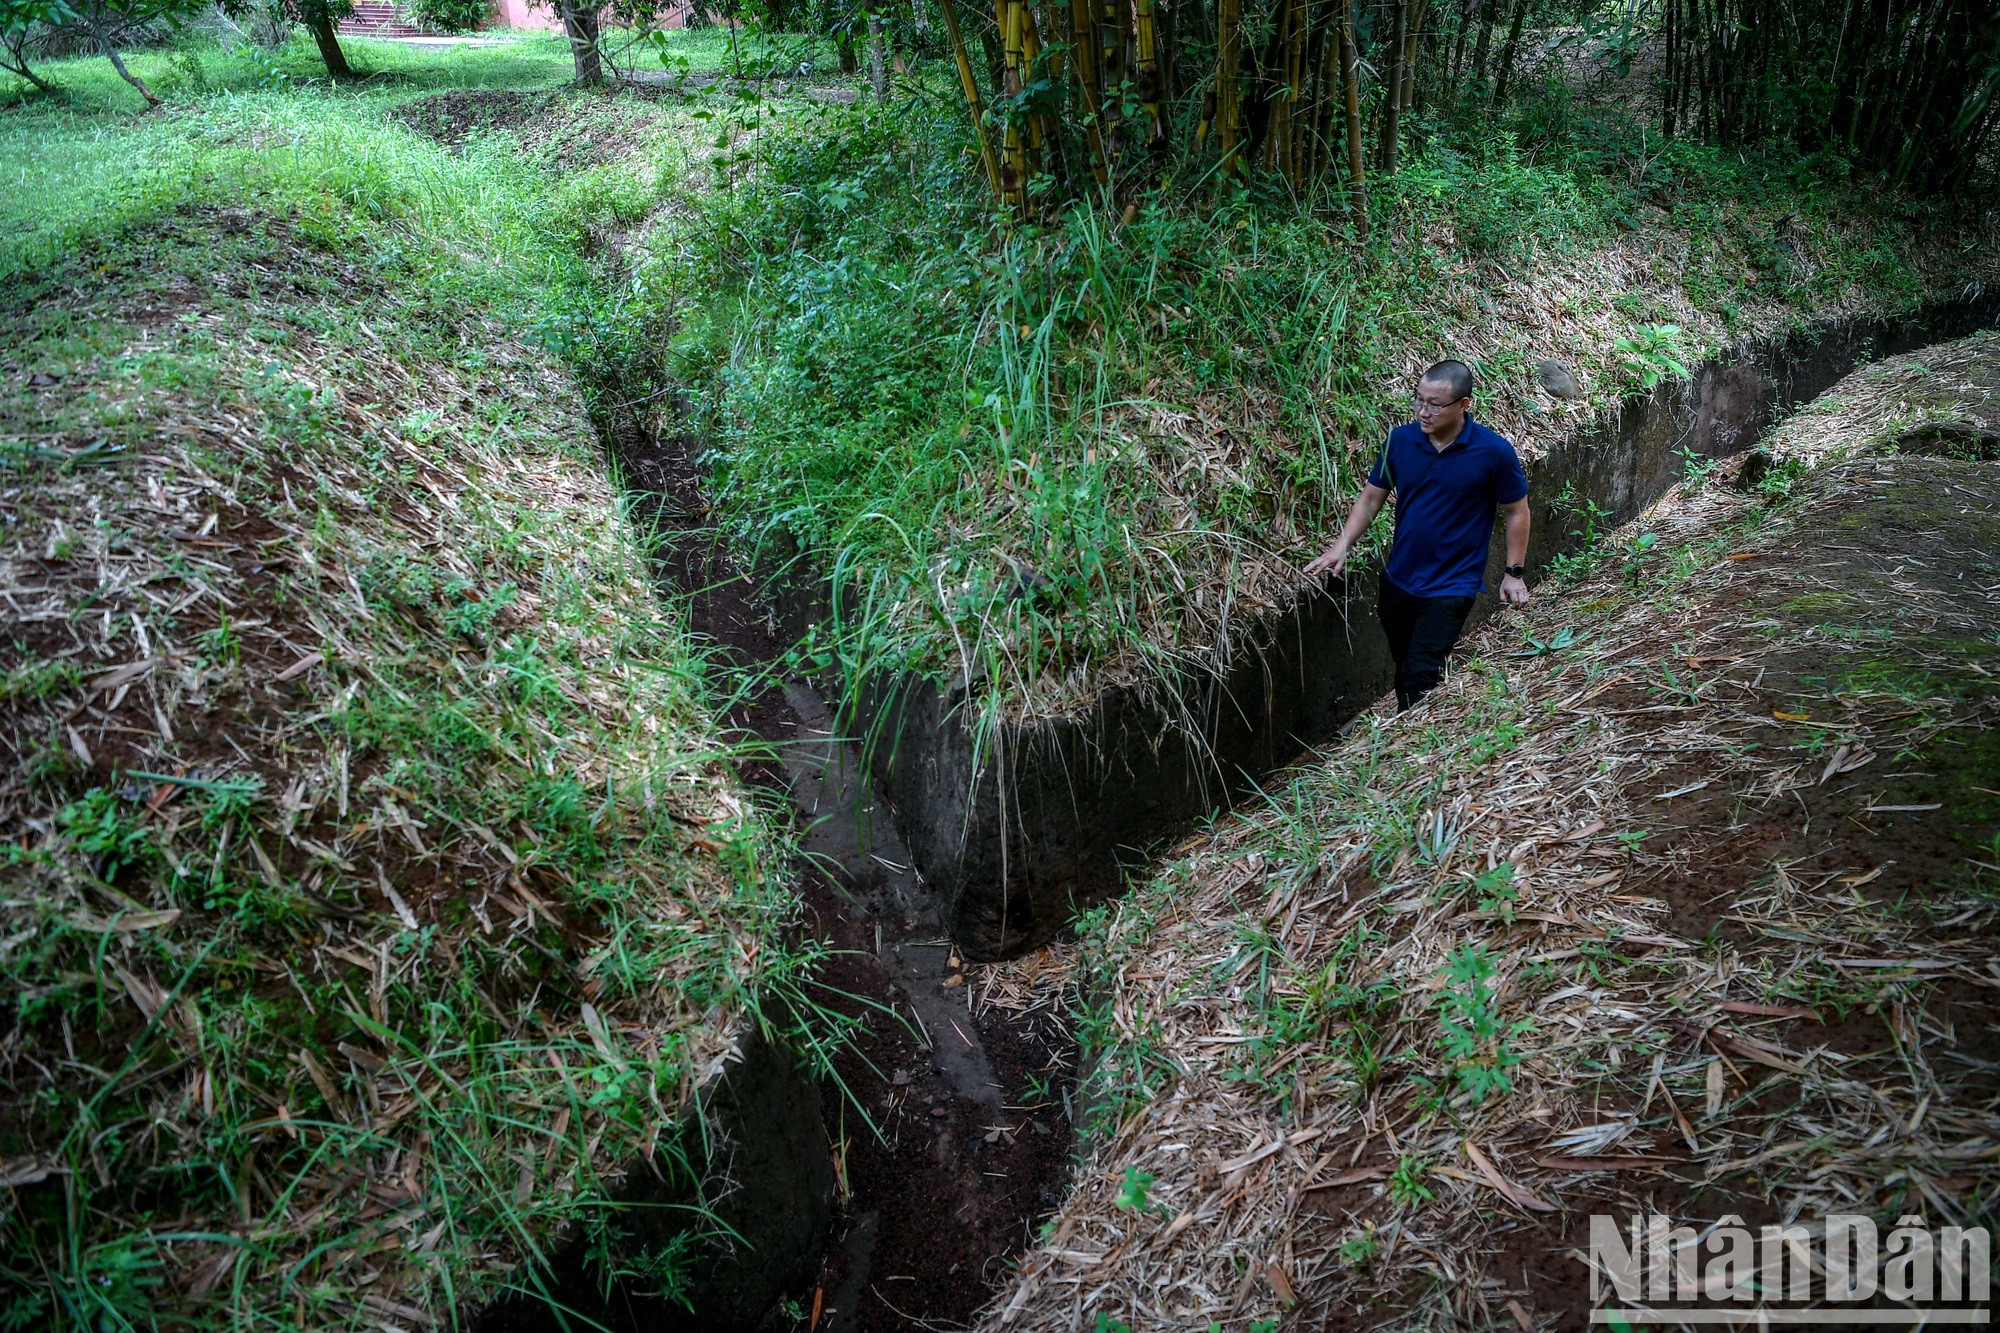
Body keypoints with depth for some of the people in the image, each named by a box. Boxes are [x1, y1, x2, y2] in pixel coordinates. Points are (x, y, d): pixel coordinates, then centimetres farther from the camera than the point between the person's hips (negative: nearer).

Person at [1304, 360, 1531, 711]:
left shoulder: (1494, 451, -16)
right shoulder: (1400, 440, -7)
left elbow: (1516, 511, -4)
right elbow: (1370, 498, 1)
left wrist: (1514, 573, -2)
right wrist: (1341, 547, -10)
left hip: (1451, 587, -4)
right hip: (1397, 581, 5)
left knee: (1419, 679, -7)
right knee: (1403, 670, 21)